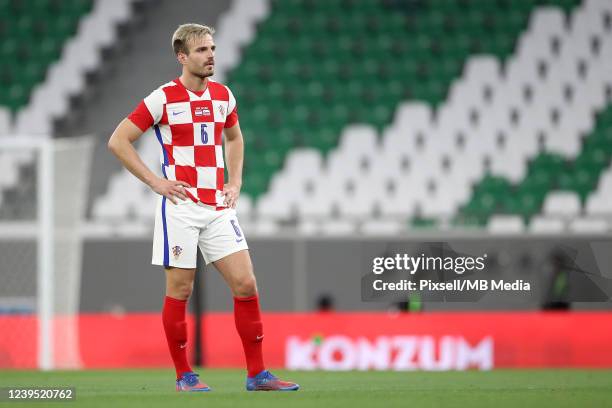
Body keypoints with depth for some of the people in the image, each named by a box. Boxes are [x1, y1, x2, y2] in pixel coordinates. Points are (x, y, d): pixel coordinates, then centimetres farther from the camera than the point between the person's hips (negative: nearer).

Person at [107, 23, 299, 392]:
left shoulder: (223, 95, 9)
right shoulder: (163, 98, -7)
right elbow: (118, 141, -4)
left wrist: (235, 182, 15)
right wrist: (155, 181, -8)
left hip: (219, 206, 5)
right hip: (181, 206, -5)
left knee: (246, 285, -3)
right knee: (179, 291, -1)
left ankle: (257, 374, 2)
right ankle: (184, 375, 11)